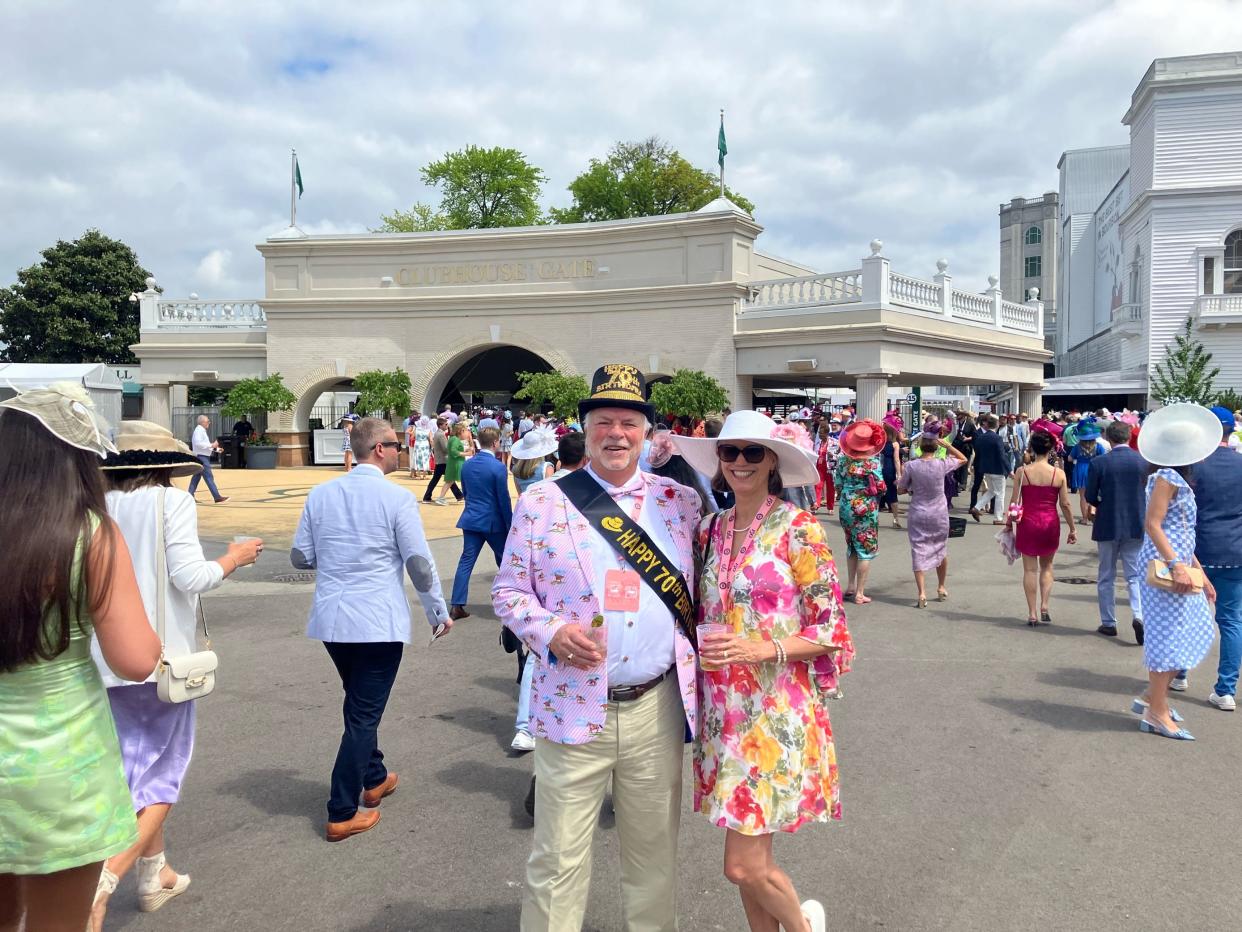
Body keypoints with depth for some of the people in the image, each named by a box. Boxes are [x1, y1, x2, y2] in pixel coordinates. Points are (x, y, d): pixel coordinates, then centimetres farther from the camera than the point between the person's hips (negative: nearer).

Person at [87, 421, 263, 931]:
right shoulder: (172, 502, -12)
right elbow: (190, 577, -17)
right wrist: (234, 558, 0)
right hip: (161, 655, -5)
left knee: (136, 767, 19)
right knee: (161, 774, 9)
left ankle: (154, 874, 31)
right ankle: (103, 879, -5)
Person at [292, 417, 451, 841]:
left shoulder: (320, 494, 3)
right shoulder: (398, 498, -11)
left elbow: (300, 557, 6)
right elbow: (420, 564, -9)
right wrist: (439, 611, 4)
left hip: (330, 619, 6)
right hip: (378, 622, -5)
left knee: (360, 704, 24)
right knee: (363, 714, 5)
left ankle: (374, 778, 41)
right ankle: (341, 814, 11)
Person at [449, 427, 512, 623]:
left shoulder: (467, 465, 3)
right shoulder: (498, 467, -15)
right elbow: (504, 500, -12)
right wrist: (510, 525, -3)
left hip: (471, 519, 5)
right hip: (493, 522, -5)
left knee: (466, 561, 5)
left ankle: (457, 606, 2)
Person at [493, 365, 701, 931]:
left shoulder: (681, 501, 4)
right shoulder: (541, 503, -1)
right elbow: (508, 591, 2)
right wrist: (552, 633, -16)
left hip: (657, 709, 2)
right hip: (573, 710, -2)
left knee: (654, 853, 18)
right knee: (558, 861, 8)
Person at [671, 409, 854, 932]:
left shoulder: (799, 530, -9)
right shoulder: (712, 531, 7)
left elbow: (830, 631, -9)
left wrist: (762, 648, -21)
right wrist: (702, 644, -2)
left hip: (776, 711, -5)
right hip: (722, 709, 5)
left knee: (744, 865, -3)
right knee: (748, 859, 14)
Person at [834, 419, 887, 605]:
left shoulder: (844, 459, -3)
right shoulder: (873, 461, -14)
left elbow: (837, 484, 3)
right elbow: (880, 487, -13)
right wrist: (878, 491, 9)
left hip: (846, 507, 5)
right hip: (866, 509, -5)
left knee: (851, 546, 22)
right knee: (866, 549, 5)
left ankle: (851, 586, 26)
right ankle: (859, 594, 6)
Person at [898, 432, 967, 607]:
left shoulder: (911, 465, -12)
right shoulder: (942, 464, -11)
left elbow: (901, 489, -2)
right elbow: (963, 458, 8)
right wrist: (947, 445, -2)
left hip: (917, 515, -1)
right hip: (939, 514, 1)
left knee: (918, 552, 2)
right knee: (941, 550, 19)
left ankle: (922, 593, -8)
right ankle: (941, 588, 34)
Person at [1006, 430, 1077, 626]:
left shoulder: (1022, 472, -7)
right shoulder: (1059, 473, -6)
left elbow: (1014, 502, -5)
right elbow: (1065, 504, -1)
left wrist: (1008, 524, 7)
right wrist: (1072, 529, 9)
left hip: (1027, 523, -1)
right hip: (1050, 524, 1)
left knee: (1030, 568, 7)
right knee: (1046, 566, 18)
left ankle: (1032, 613, 7)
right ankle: (1044, 606, 7)